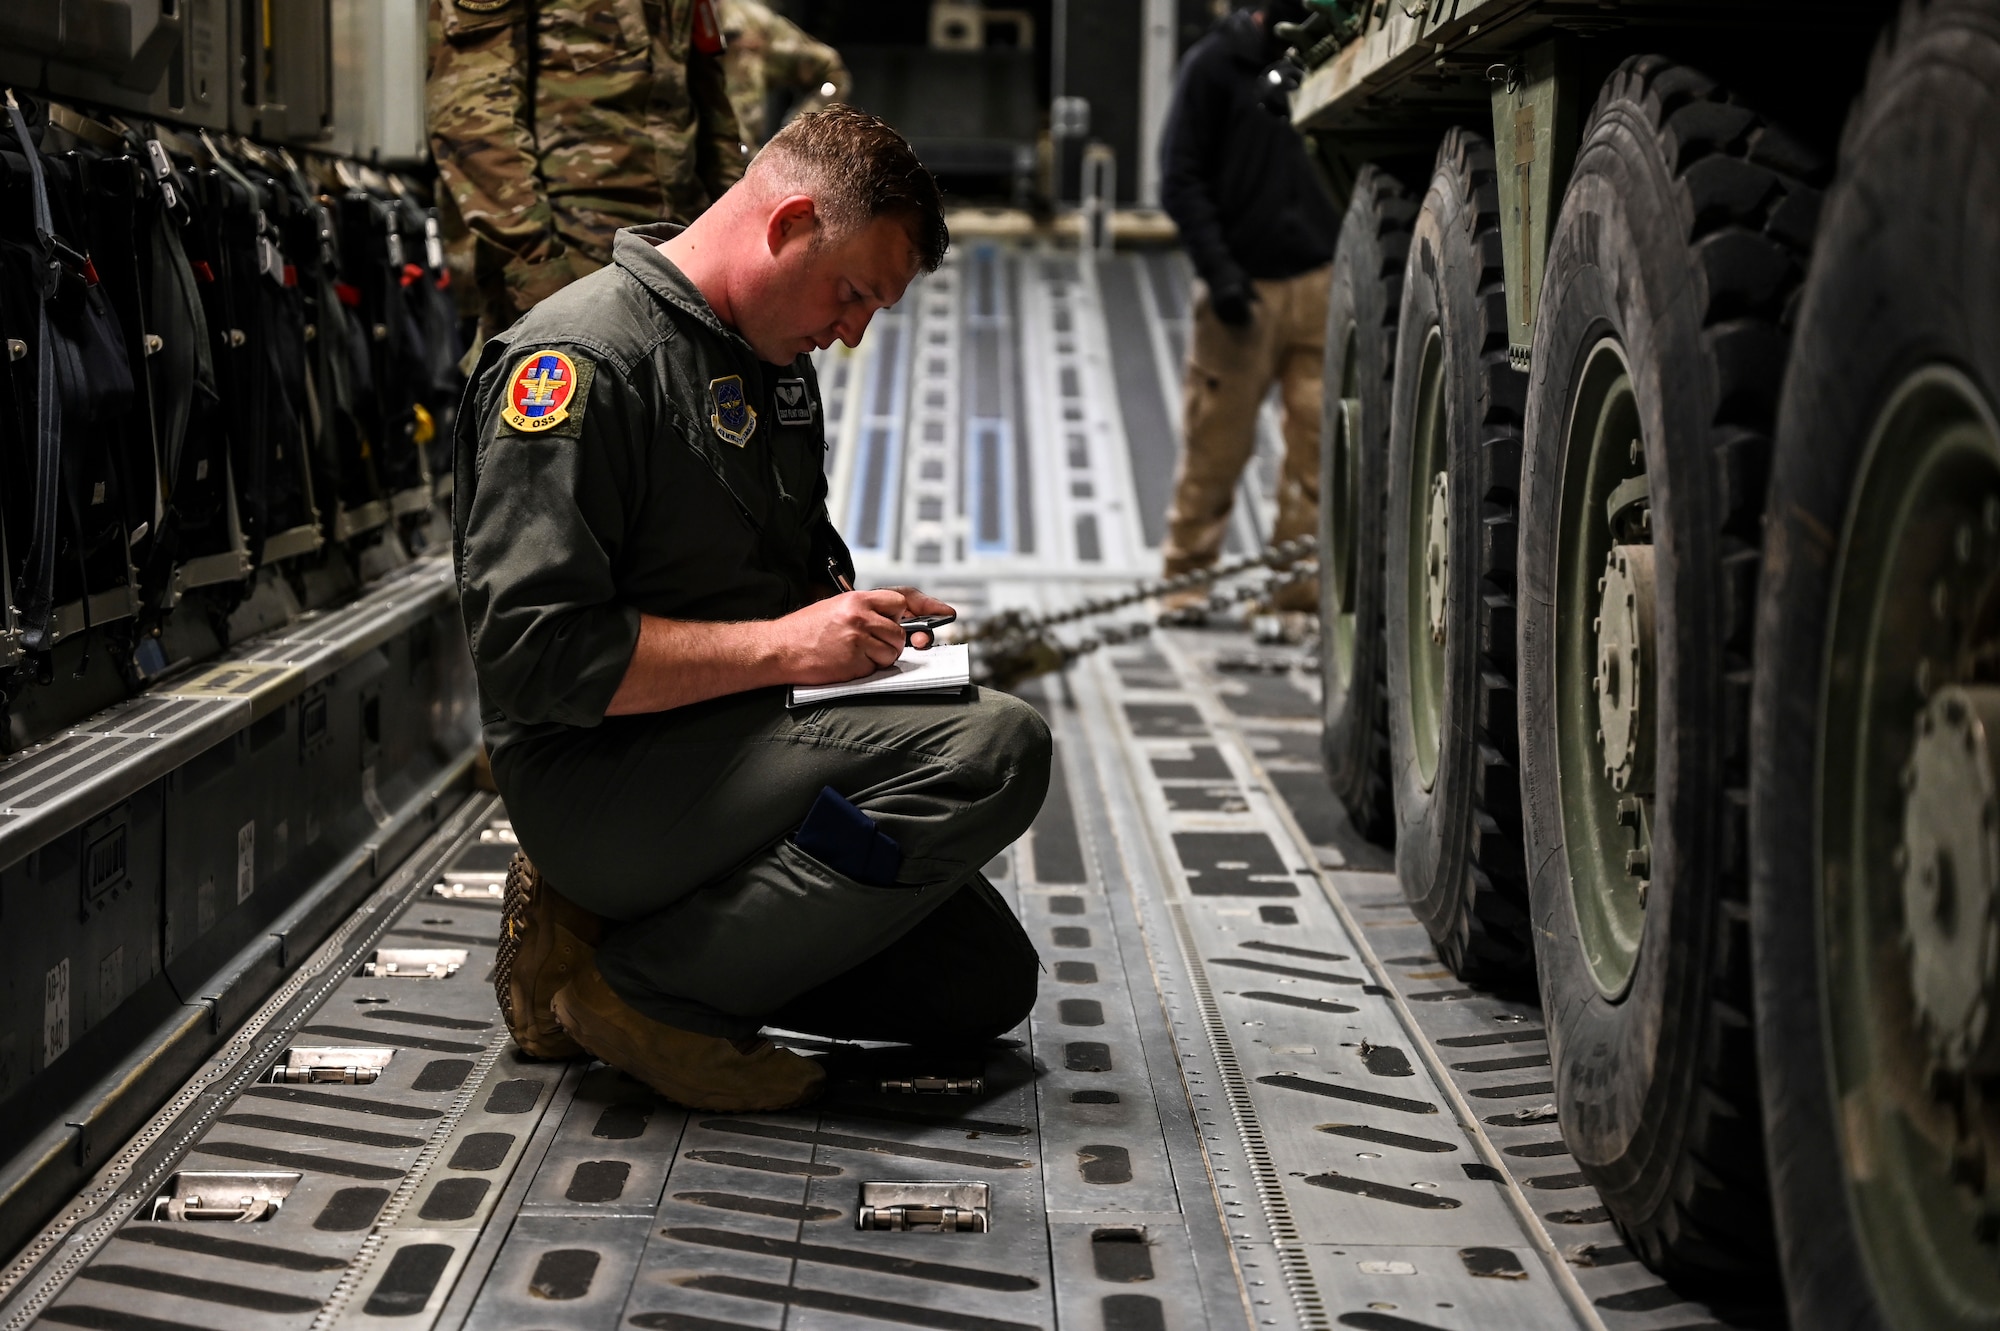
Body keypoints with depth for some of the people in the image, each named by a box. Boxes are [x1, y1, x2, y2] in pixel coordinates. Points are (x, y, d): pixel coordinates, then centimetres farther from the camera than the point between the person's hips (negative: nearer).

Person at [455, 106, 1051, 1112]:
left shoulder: (777, 362, 15)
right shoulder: (581, 357, -15)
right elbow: (533, 648, -24)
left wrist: (869, 619, 7)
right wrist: (779, 646, -21)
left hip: (735, 753, 10)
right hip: (598, 774, -10)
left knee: (986, 980, 7)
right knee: (996, 752, -24)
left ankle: (612, 925, 8)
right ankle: (636, 984, -16)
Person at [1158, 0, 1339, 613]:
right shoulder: (1217, 62, 0)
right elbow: (1180, 179, -3)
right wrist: (1218, 270, -13)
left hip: (1320, 282, 4)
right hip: (1245, 286, -4)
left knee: (1320, 433, -2)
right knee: (1217, 442, 0)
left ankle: (1302, 578, 6)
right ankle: (1188, 574, 13)